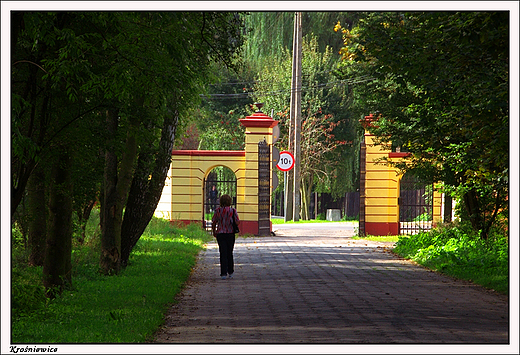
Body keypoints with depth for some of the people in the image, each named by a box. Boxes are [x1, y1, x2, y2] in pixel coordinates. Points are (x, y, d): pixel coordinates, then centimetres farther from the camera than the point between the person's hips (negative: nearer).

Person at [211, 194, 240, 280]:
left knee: (223, 253, 0)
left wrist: (214, 232, 15)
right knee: (230, 253, 15)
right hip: (230, 234, 0)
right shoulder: (233, 211, -4)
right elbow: (238, 222, -11)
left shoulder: (218, 210, -3)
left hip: (220, 234, 0)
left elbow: (213, 223, -1)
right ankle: (230, 272, 23)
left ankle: (224, 273, -10)